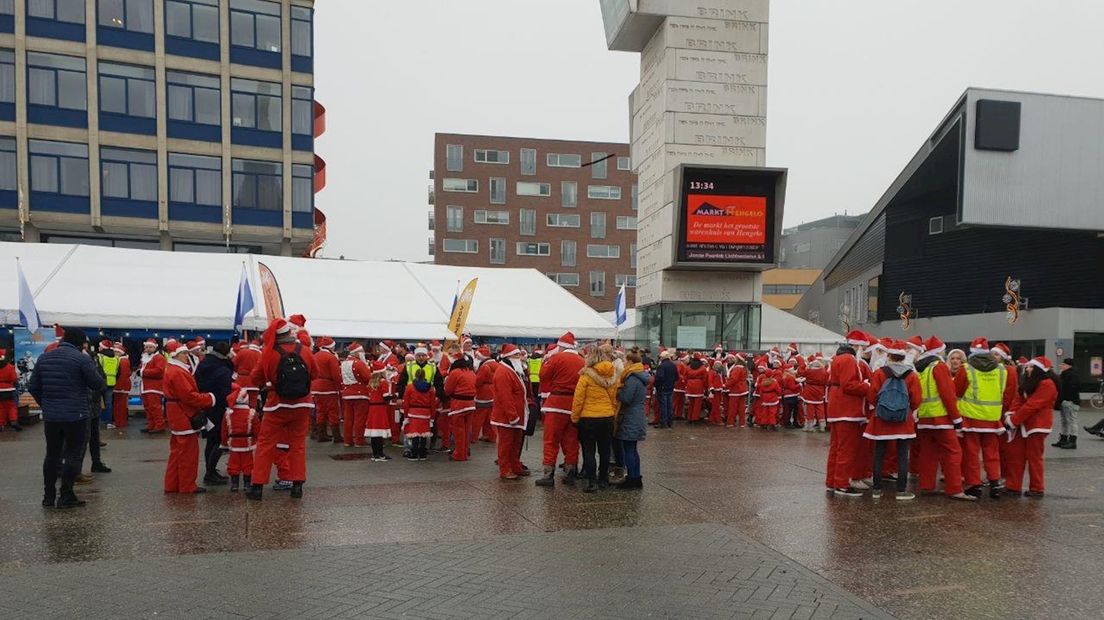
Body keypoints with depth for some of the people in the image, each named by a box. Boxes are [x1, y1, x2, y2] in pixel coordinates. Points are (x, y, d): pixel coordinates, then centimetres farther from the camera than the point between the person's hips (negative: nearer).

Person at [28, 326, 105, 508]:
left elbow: (32, 386, 10)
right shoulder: (82, 358, -11)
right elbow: (99, 385, -11)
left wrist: (45, 404, 19)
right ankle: (66, 496, 3)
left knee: (52, 455, 15)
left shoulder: (44, 357, 8)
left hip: (50, 416, 6)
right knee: (73, 455, 2)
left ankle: (49, 496, 20)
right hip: (75, 416, -6)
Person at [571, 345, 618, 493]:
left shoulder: (586, 376, -12)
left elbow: (578, 399, -11)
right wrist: (613, 413, 15)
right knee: (604, 449, 14)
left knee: (589, 450, 4)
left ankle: (592, 481, 1)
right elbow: (615, 398, 5)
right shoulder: (612, 376, 1)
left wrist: (574, 417, -1)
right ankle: (603, 479, 23)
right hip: (608, 417, 4)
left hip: (589, 418, -4)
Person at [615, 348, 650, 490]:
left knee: (628, 450, -2)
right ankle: (636, 479, 21)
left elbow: (625, 399, -22)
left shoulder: (632, 378, -18)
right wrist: (622, 386, 11)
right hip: (637, 419, 10)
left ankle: (632, 480, 3)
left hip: (630, 420, -10)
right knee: (632, 449, 16)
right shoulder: (642, 377, 12)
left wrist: (619, 386, -7)